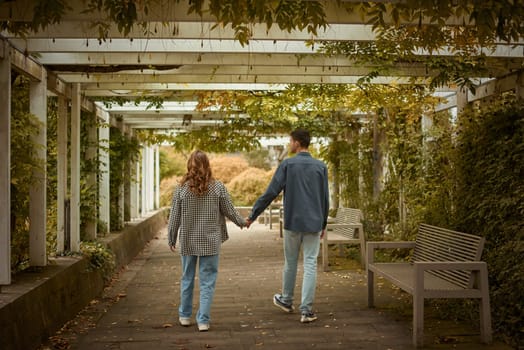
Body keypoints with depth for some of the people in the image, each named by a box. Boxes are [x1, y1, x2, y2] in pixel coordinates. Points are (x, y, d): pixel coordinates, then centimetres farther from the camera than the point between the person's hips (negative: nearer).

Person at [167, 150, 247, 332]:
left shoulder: (181, 188, -5)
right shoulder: (218, 187, -7)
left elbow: (174, 217, -1)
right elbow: (229, 211, 0)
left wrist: (171, 239, 12)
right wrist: (242, 222, 19)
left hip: (188, 241, 2)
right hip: (210, 242, -1)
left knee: (187, 278, 17)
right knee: (207, 281, 6)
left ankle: (185, 316, 30)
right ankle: (203, 320, 6)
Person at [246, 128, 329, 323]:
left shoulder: (287, 165, -6)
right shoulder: (321, 167, 3)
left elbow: (270, 193, -8)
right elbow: (325, 199, 5)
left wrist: (252, 215, -1)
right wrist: (323, 224, 15)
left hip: (292, 222, -1)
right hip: (313, 223, 1)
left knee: (290, 262, 15)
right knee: (310, 265, 1)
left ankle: (286, 300, 33)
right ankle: (306, 310, -3)